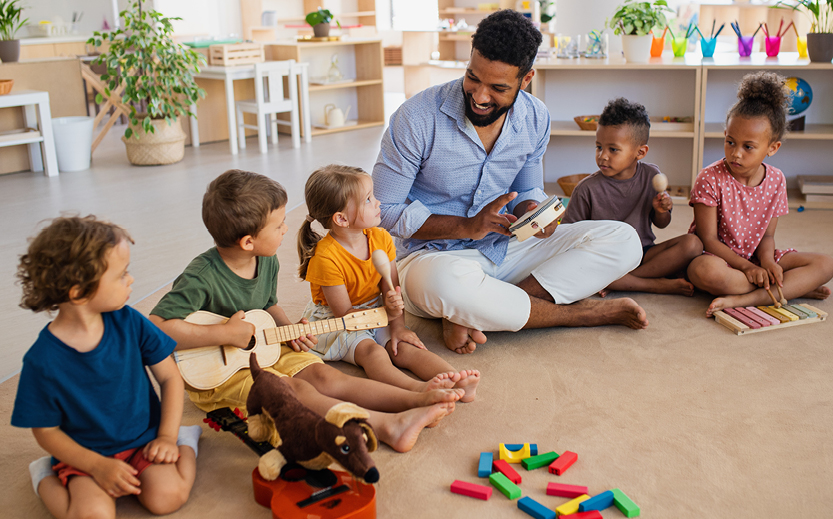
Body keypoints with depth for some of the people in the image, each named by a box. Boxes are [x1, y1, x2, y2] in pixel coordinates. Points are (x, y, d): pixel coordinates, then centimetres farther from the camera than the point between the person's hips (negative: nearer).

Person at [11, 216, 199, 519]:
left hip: (145, 440, 2)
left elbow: (169, 376, 1)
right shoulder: (42, 361, -19)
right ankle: (46, 478, 5)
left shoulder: (128, 322, -9)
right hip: (85, 455, -1)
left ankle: (185, 442, 8)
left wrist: (167, 436, -7)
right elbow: (46, 431, -8)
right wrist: (98, 465, -19)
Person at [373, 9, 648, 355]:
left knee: (623, 242, -11)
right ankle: (582, 312, -17)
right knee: (449, 281, -44)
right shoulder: (418, 118, -16)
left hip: (505, 248, 6)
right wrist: (467, 227, -23)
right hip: (434, 256, -5)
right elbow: (383, 210, -13)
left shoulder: (535, 119, 0)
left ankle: (466, 316, -24)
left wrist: (531, 213, -11)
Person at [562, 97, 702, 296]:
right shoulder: (587, 189, -8)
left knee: (693, 243, -19)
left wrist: (661, 211, -11)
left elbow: (661, 224, 12)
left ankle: (616, 283, -24)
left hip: (643, 253, 3)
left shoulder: (651, 176, 1)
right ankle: (658, 284, -25)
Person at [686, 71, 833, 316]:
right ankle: (796, 286, -24)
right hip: (718, 256, -5)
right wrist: (747, 268, -22)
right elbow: (708, 239, -14)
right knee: (706, 271, -42)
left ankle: (743, 300, -30)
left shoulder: (776, 180, 0)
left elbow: (767, 234, 6)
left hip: (756, 258, 5)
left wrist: (767, 261, -17)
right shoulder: (710, 179, -13)